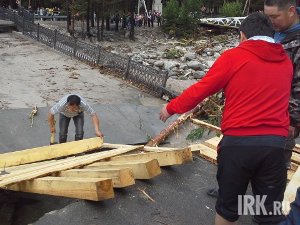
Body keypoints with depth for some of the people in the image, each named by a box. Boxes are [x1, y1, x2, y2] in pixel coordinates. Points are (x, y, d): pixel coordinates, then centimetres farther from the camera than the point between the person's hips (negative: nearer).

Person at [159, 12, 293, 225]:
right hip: (275, 143, 3)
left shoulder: (234, 56, -2)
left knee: (228, 207, 17)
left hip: (239, 141, -3)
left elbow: (201, 89, 1)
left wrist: (171, 107, 14)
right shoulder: (286, 61, 10)